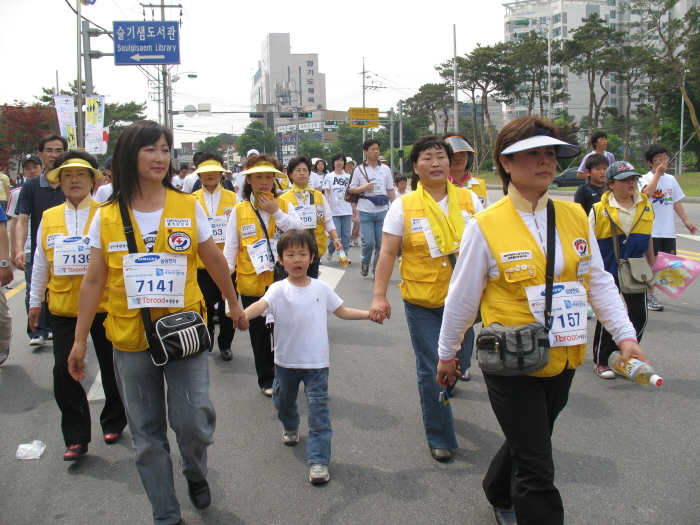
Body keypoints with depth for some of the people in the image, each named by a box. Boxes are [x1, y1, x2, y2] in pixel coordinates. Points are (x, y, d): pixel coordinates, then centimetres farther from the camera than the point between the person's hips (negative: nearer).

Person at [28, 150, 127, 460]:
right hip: (63, 308, 2)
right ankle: (76, 437, 12)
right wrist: (35, 301, 11)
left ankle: (113, 423, 33)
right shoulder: (49, 218, 6)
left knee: (111, 368, 12)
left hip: (105, 306, -2)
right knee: (64, 371, -1)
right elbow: (40, 263, 11)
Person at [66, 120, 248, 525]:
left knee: (194, 421, -6)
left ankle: (196, 474, 30)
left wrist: (234, 305, 17)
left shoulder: (188, 206, -2)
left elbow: (214, 260, 8)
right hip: (131, 340, 1)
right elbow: (94, 281, 3)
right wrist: (80, 339, 4)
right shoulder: (107, 217, -1)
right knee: (147, 435, 10)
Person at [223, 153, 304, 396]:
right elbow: (231, 247, 1)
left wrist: (277, 213, -14)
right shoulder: (239, 210, 2)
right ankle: (266, 380, 24)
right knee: (259, 334, 9)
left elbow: (300, 233, -9)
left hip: (282, 281, 0)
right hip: (251, 283, 0)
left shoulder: (284, 206, 5)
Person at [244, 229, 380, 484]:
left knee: (319, 411, -6)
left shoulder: (321, 288, -2)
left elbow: (342, 311, 9)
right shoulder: (279, 290, -11)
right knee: (283, 402, 24)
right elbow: (262, 304, -30)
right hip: (286, 360, 1)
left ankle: (318, 460, 0)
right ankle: (291, 428, 55)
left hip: (316, 361, -1)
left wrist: (370, 313, -1)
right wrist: (243, 315, -51)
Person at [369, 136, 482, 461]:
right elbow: (388, 253, -5)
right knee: (431, 370, 1)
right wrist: (379, 296, -11)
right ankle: (439, 438, 17)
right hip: (422, 302, -2)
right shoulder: (404, 206, -4)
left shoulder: (469, 200, 2)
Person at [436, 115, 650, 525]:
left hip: (562, 362, 5)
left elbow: (599, 282, 6)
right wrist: (448, 353, 5)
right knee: (537, 471, 0)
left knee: (528, 444, 25)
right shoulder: (485, 226, -13)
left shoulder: (576, 217, 0)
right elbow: (462, 297, -4)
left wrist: (625, 335, -3)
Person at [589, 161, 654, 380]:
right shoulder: (600, 210, -10)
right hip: (608, 272, -4)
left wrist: (651, 269, 16)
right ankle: (600, 361, 21)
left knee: (639, 317, 4)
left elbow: (648, 240, 13)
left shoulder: (646, 207, 4)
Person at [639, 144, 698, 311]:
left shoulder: (671, 179, 11)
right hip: (651, 230, -6)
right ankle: (649, 296, 12)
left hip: (668, 230, 6)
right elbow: (647, 193, -28)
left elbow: (676, 202, 16)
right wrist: (658, 173, -24)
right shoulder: (646, 179, -6)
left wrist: (686, 221, 10)